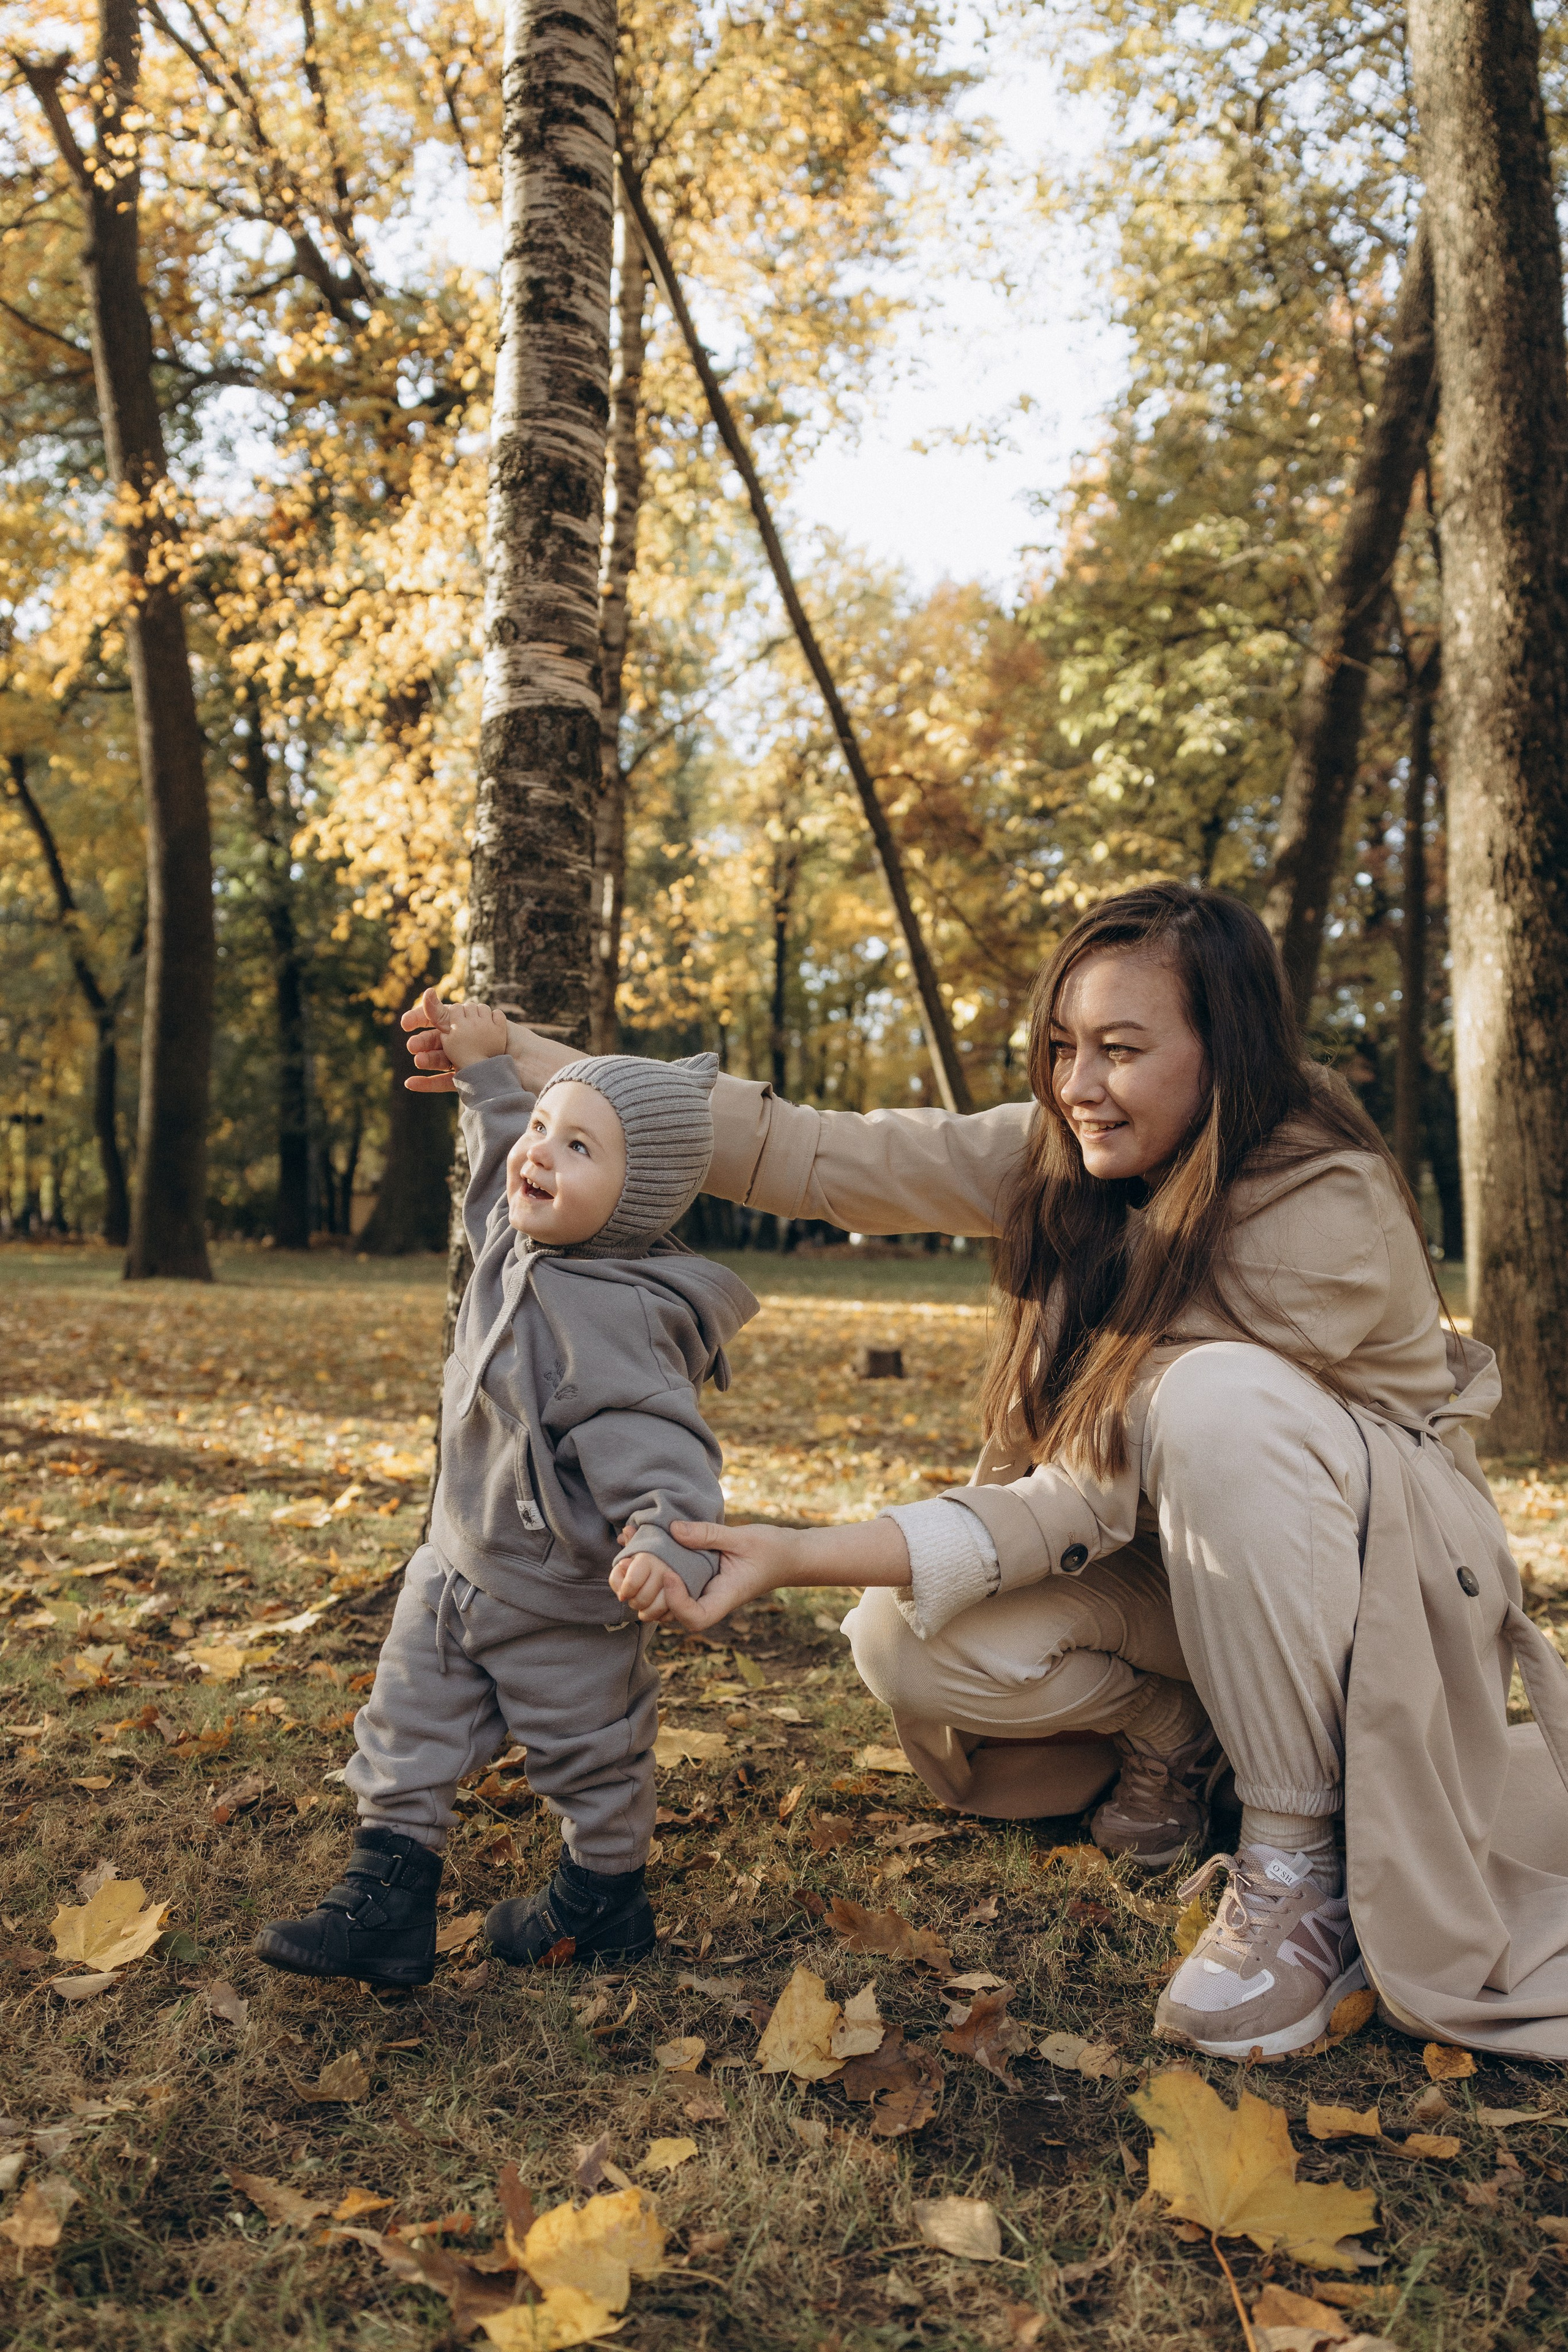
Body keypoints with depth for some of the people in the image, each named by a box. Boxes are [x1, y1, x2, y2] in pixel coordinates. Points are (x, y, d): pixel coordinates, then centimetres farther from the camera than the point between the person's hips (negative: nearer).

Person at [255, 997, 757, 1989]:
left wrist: (670, 1545, -55)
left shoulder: (617, 1320, -33)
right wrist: (486, 1066, 20)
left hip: (562, 1606, -8)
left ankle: (605, 1895, 39)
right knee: (406, 1734, 15)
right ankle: (387, 1901, 29)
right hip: (458, 1567, 8)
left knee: (591, 1756, 17)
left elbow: (659, 1452, -38)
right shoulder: (520, 1238, -6)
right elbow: (503, 1160, 17)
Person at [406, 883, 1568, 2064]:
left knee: (1216, 1396, -38)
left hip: (1393, 1557, -5)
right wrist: (565, 1078, -21)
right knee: (905, 1639, -21)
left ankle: (1305, 1863, -23)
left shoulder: (1327, 1209, -29)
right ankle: (1171, 1727, 8)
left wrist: (800, 1556, -38)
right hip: (1181, 1563, 5)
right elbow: (842, 1160, -14)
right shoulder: (1075, 1150, -9)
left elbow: (1103, 1491, -31)